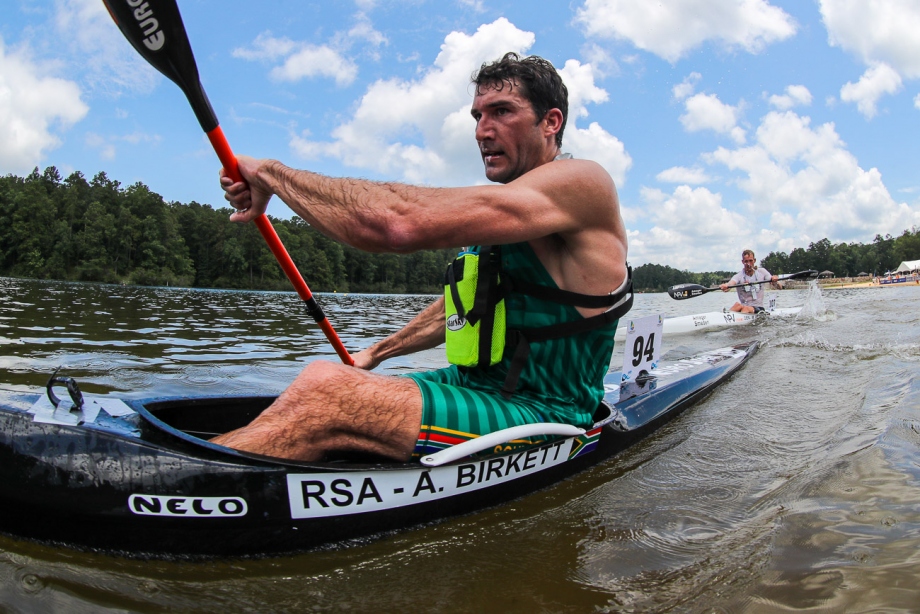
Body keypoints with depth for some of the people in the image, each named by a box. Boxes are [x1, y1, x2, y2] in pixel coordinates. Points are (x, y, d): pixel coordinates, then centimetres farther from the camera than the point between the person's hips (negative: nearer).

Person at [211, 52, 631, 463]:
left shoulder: (580, 182, -15)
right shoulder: (507, 205, 17)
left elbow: (403, 223, -27)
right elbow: (461, 306, 30)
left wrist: (271, 173, -17)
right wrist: (376, 353, 27)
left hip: (544, 415, -9)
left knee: (324, 391, -25)